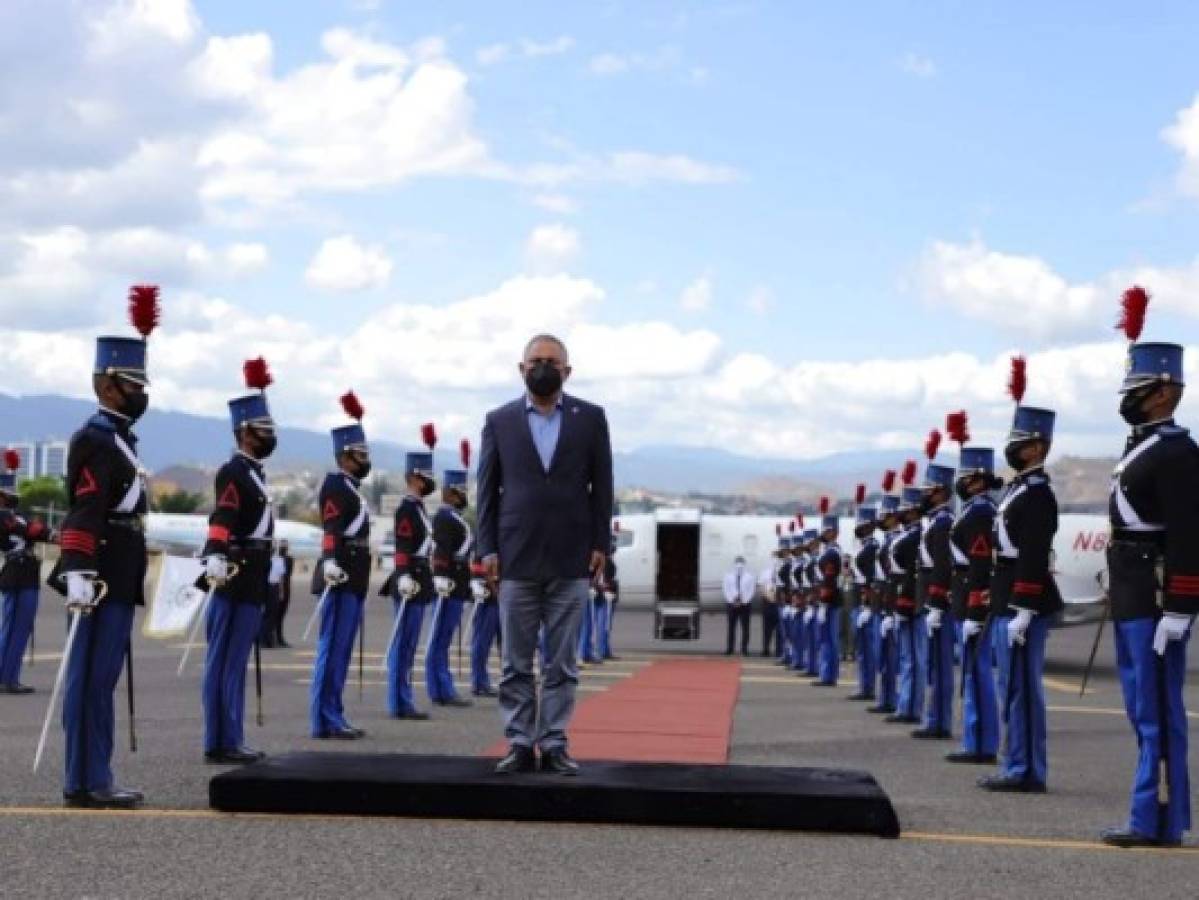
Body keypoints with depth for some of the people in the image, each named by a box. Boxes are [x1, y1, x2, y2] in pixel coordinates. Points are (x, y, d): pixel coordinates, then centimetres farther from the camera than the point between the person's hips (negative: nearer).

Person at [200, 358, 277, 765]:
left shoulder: (254, 472, 18)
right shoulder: (234, 472, -13)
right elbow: (222, 518, -29)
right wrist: (215, 556, -44)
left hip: (252, 581, 10)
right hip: (236, 578, -10)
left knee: (234, 663, 12)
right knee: (226, 663, -6)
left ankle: (228, 740, 17)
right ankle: (222, 742, -4)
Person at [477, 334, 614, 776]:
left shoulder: (591, 418, 6)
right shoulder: (499, 420, 6)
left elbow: (601, 487, 5)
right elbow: (487, 489, 6)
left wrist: (600, 544, -1)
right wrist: (488, 548, -1)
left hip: (571, 561, 0)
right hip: (517, 559, 0)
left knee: (562, 663, 3)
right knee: (516, 663, 3)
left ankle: (554, 744, 8)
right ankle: (519, 744, 9)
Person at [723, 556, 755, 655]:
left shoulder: (749, 575, 1)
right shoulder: (728, 575, 3)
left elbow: (751, 590, -1)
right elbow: (726, 590, 1)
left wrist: (744, 601, -12)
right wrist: (732, 600, -11)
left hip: (745, 604, 0)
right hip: (731, 604, 0)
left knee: (745, 627, 1)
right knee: (731, 627, 3)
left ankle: (744, 649, 5)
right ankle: (729, 649, 7)